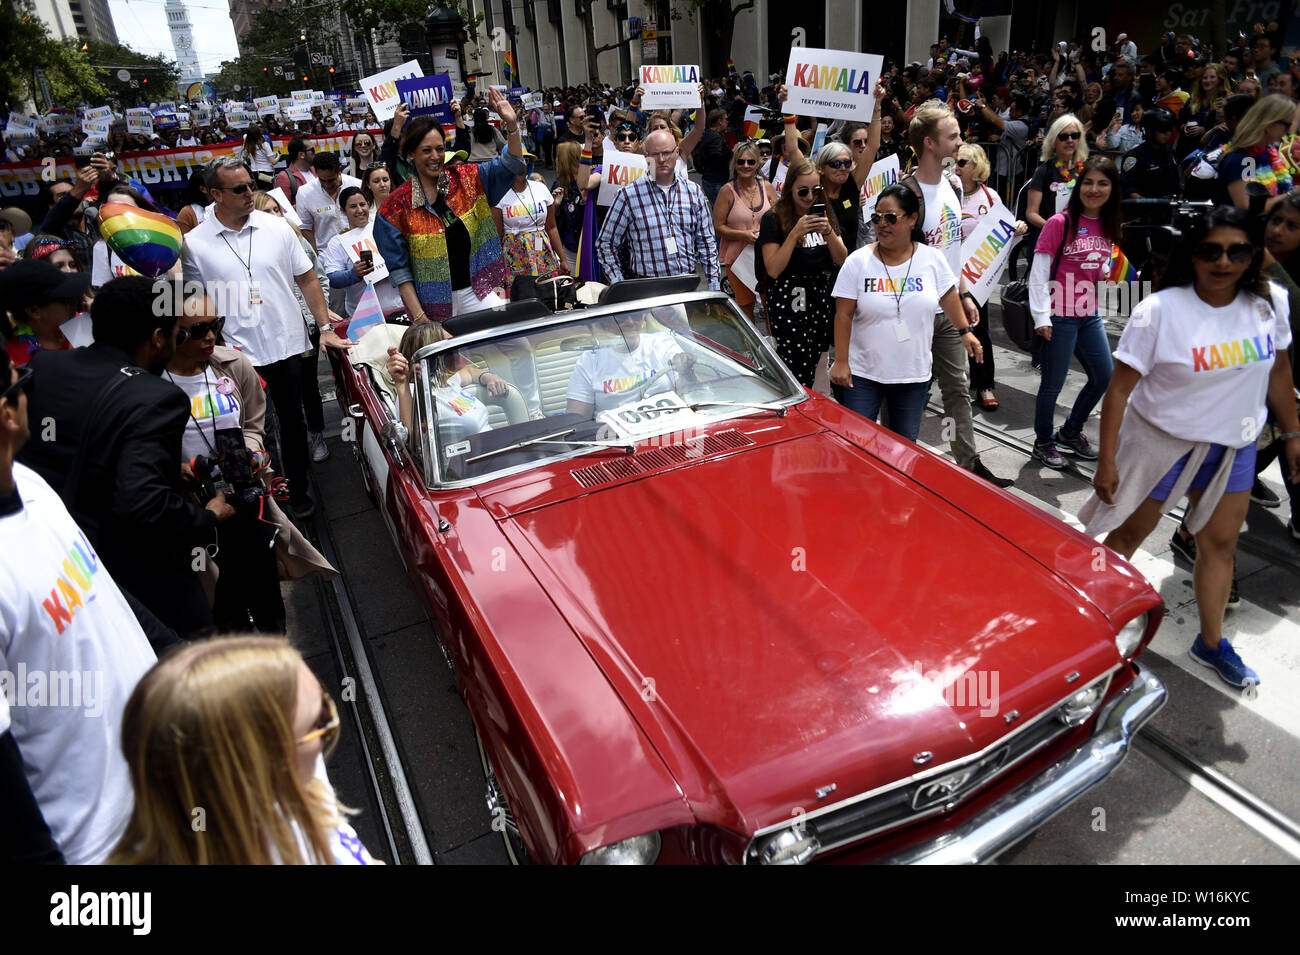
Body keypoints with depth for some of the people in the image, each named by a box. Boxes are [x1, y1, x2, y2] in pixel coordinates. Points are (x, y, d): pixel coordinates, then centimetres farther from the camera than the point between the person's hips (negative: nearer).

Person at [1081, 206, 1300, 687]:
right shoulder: (1160, 311, -20)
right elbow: (1119, 389, -19)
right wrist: (1106, 461, -19)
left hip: (1234, 446, 5)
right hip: (1161, 443, -5)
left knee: (1220, 543, 14)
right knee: (1128, 534, 7)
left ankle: (1211, 643, 31)